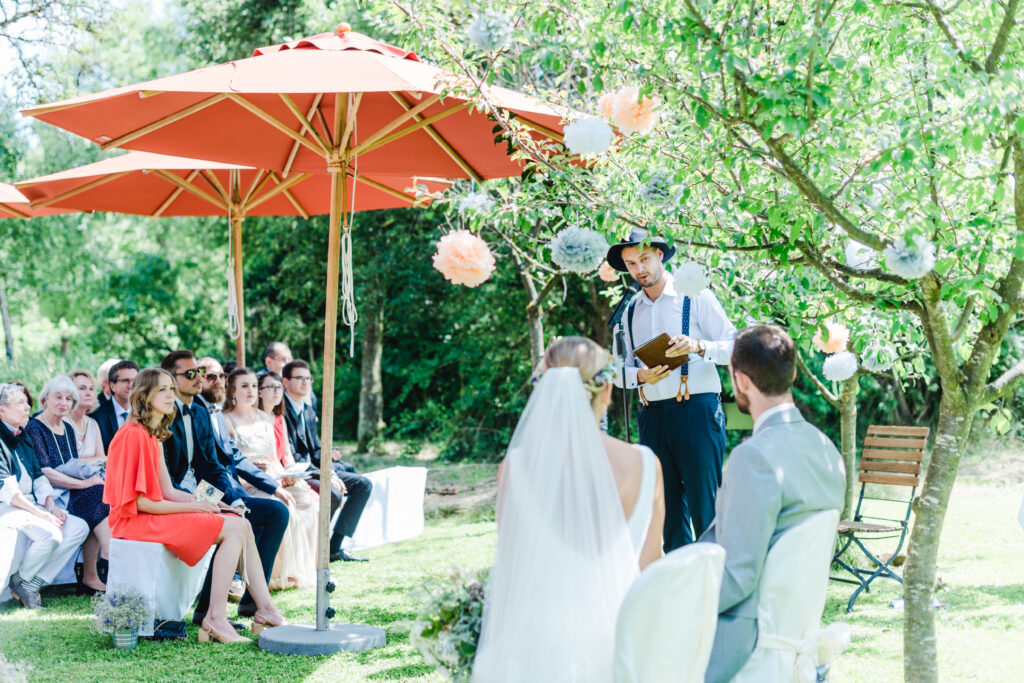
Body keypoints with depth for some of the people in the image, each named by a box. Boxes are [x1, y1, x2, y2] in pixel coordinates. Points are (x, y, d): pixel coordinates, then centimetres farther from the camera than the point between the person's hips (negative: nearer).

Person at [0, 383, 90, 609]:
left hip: (30, 504, 9)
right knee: (50, 534, -31)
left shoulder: (22, 438, 16)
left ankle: (33, 583, -8)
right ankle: (19, 582, -6)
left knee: (79, 528, -6)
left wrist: (51, 506, -2)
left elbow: (38, 477, 16)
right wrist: (41, 514, -21)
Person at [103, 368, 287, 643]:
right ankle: (216, 618, -19)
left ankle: (265, 610, -4)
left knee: (242, 525, -2)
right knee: (235, 529, -18)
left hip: (155, 513, 9)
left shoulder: (152, 435, 16)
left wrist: (207, 503, 0)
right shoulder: (135, 435, -15)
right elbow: (142, 501, -18)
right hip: (137, 520, -9)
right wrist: (194, 507, -13)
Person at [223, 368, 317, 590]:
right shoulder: (226, 420, -1)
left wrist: (284, 475, -2)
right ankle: (280, 573, -23)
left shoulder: (264, 419, 19)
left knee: (307, 501, -20)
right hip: (244, 485, -6)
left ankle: (301, 570, -14)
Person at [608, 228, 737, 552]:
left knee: (704, 502, -9)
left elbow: (733, 347, -2)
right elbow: (620, 370, 15)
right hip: (653, 415, 5)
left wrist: (698, 346, -21)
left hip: (696, 412, -5)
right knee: (667, 506, 6)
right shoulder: (631, 311, 17)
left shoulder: (695, 297, 3)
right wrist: (640, 376, -7)